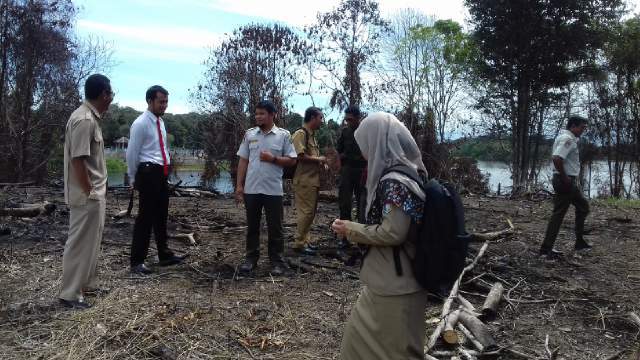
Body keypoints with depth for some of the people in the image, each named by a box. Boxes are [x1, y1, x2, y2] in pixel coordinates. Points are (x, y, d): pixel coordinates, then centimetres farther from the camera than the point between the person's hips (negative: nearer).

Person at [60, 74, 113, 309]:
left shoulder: (91, 117, 11)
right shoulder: (84, 120, -20)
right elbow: (77, 159, -23)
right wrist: (89, 192, -18)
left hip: (95, 194, 10)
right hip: (87, 196, -10)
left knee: (91, 242, 18)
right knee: (80, 243, -1)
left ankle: (87, 285, 30)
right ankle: (70, 294, 9)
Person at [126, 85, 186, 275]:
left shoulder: (160, 122, 14)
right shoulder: (140, 124, -11)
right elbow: (132, 154, -9)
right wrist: (134, 180, -3)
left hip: (162, 174, 8)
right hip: (148, 173, -8)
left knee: (161, 216, 16)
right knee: (145, 217, -4)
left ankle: (165, 255, 28)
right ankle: (137, 262, 7)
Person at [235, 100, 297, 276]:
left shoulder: (284, 135, -1)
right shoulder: (249, 134, 6)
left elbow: (292, 160, -1)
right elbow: (243, 161, 8)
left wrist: (273, 158, -15)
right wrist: (239, 185, 4)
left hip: (273, 190, -2)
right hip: (251, 189, 3)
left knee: (275, 228, 5)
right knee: (252, 226, 12)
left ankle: (277, 261, 15)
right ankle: (251, 258, 24)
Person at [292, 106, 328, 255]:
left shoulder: (312, 136, 17)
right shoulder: (300, 134, -11)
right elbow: (301, 156, -21)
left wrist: (322, 164, 9)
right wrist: (319, 159, -10)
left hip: (313, 180, 9)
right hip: (304, 180, -9)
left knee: (310, 212, 13)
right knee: (306, 212, -7)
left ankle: (305, 239, 22)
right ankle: (299, 243, 2)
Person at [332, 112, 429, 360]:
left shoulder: (394, 181, -22)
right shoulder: (406, 172, 7)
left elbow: (393, 233, -24)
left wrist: (351, 230, -12)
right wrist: (357, 229, 11)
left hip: (395, 285, -9)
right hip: (389, 280, 9)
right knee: (361, 338, 22)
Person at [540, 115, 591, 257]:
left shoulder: (568, 138, 16)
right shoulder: (568, 139, -17)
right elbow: (557, 158, -31)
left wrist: (573, 178, 17)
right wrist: (564, 178, -22)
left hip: (570, 181, 11)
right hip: (566, 181, -11)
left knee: (583, 206, 20)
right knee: (558, 213, -7)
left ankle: (580, 242, 27)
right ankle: (546, 248, -2)